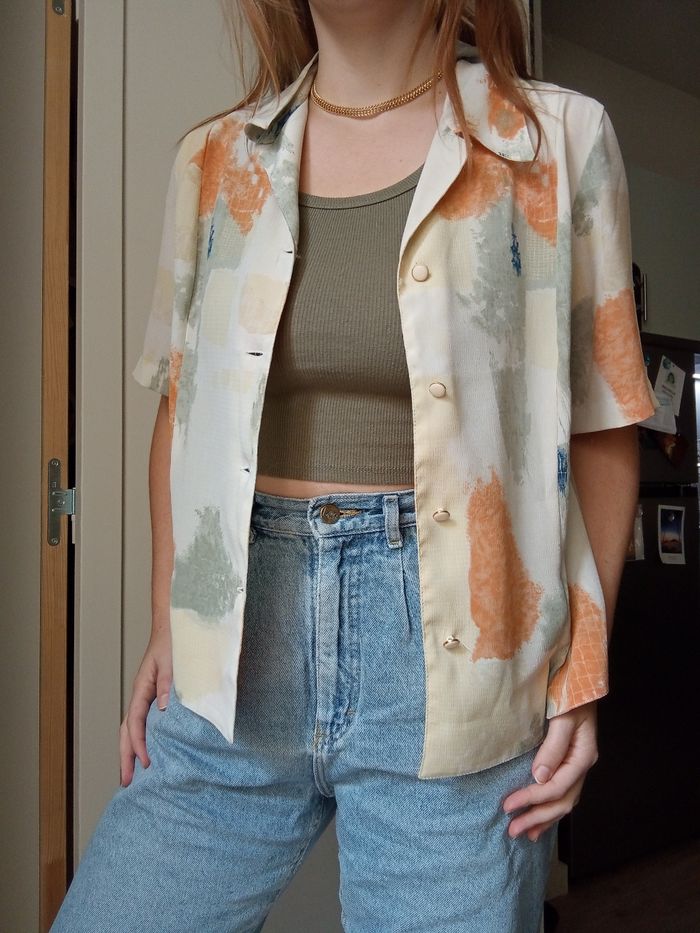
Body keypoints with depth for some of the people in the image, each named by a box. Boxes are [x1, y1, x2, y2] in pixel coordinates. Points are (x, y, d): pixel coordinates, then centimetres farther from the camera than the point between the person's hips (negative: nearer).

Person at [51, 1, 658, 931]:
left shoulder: (558, 140, 1)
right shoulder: (212, 159, 9)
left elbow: (601, 424, 2)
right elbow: (180, 408, 13)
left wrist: (581, 673, -6)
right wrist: (166, 625, 5)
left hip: (447, 659, -2)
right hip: (233, 673, 3)